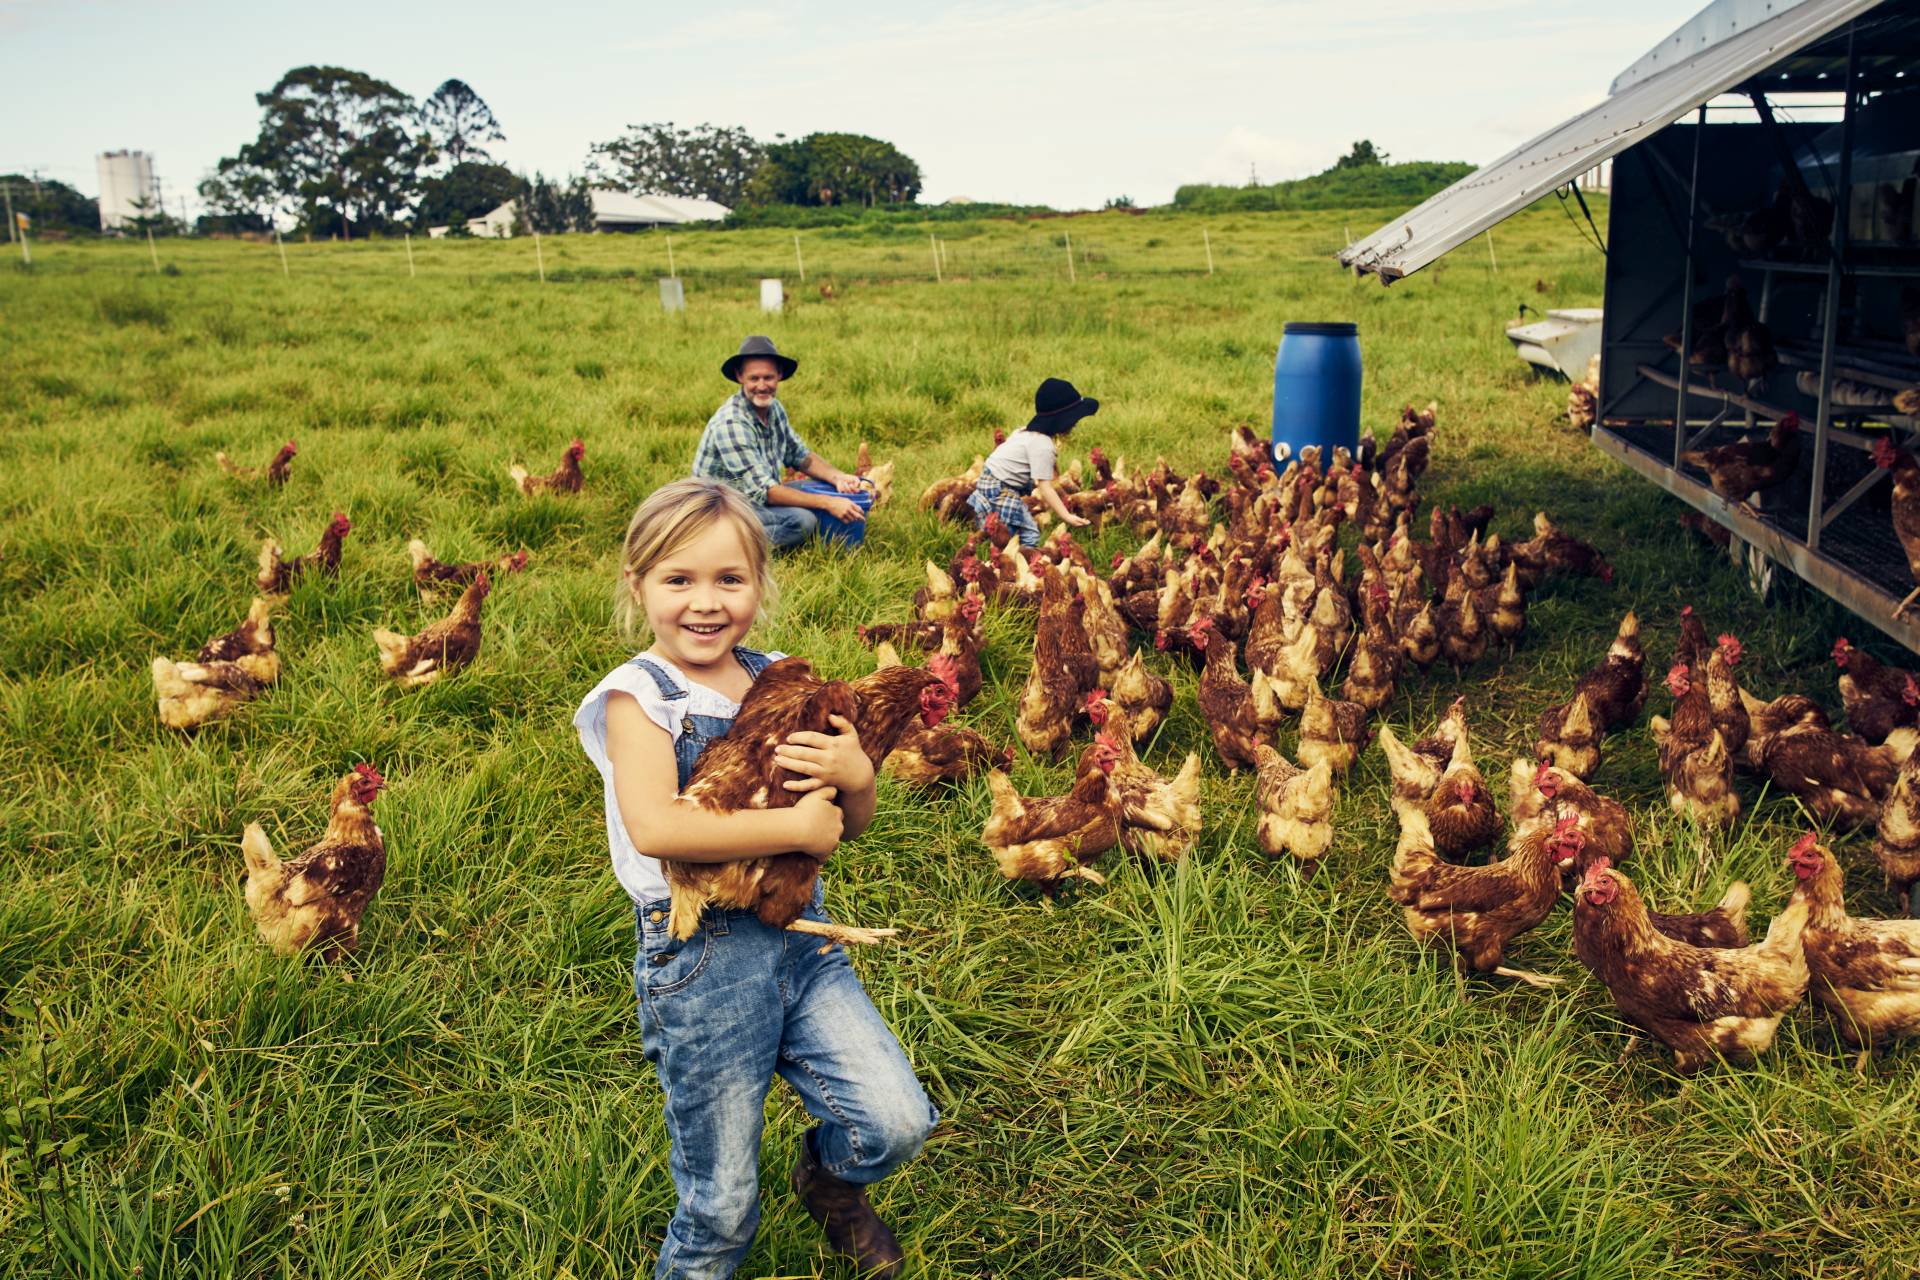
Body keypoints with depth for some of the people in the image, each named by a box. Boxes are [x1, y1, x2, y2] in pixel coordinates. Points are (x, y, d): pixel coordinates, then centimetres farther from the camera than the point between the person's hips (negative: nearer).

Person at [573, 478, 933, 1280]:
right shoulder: (639, 696, -10)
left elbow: (850, 824, 11)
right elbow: (653, 827, -29)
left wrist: (856, 778, -12)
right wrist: (796, 828, -23)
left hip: (802, 942, 5)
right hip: (700, 963, -4)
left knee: (898, 1123, -5)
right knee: (721, 1210, 7)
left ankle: (828, 1174, 28)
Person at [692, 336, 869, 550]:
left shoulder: (774, 408, 2)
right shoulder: (731, 424, -25)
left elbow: (800, 455, 12)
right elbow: (763, 490, -28)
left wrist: (837, 477, -8)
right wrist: (827, 503, -28)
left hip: (758, 499, 9)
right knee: (802, 520, -28)